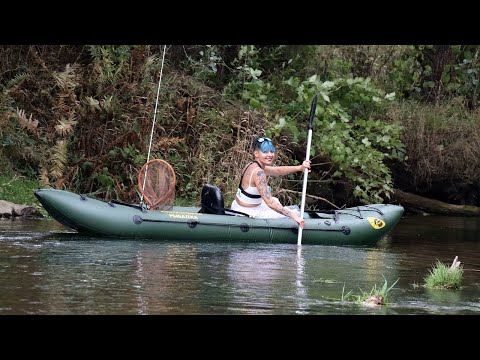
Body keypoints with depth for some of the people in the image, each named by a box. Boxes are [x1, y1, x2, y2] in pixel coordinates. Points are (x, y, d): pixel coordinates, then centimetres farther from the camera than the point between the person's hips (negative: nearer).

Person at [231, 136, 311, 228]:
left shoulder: (252, 165, 1)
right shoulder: (258, 173, -27)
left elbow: (278, 170, 3)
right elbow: (270, 203, -33)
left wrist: (300, 168, -12)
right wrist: (293, 216, -31)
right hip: (249, 213, -9)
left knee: (275, 200, 34)